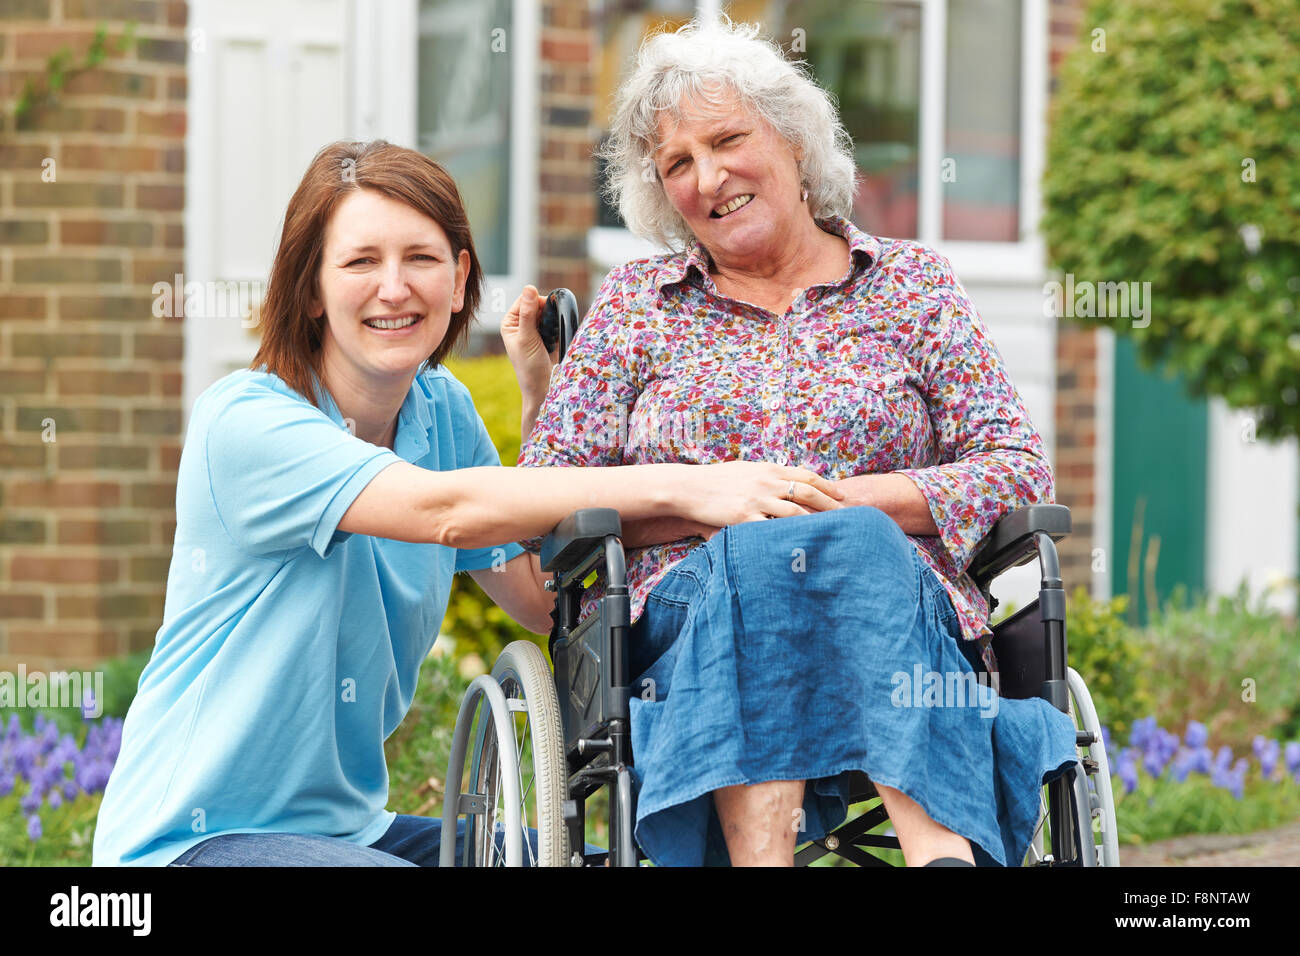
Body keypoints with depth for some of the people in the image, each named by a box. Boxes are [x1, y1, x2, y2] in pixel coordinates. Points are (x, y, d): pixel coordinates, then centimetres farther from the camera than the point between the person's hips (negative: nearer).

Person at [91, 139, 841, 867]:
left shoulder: (441, 408, 6)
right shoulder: (245, 422, -19)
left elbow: (540, 598, 2)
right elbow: (445, 510, -33)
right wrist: (679, 488, -38)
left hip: (349, 826, 8)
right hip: (194, 837, -8)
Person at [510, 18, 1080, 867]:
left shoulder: (913, 284, 16)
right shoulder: (636, 303, 18)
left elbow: (1021, 471, 5)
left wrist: (837, 504, -8)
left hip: (897, 612, 0)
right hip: (686, 623, 0)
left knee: (855, 544, -36)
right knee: (751, 552, -35)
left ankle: (941, 850, -55)